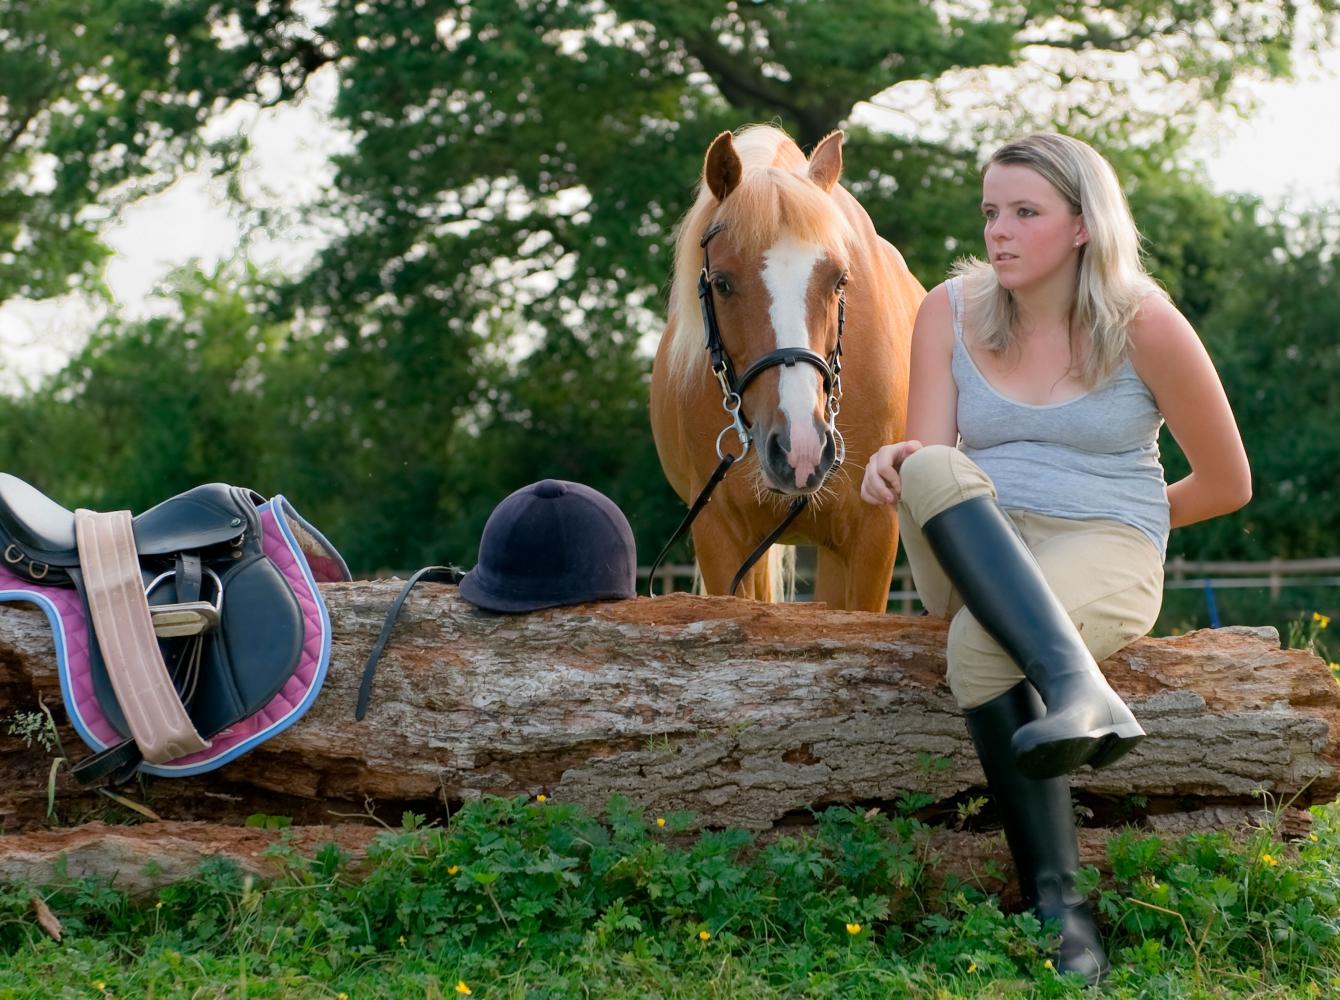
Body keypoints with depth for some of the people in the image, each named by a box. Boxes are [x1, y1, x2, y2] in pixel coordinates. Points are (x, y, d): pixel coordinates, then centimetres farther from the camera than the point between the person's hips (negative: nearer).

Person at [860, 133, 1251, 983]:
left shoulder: (1145, 325, -5)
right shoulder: (951, 311, 5)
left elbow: (1227, 485, 4)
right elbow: (930, 457, -1)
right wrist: (898, 462, -25)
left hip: (1106, 554, -3)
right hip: (971, 560, 3)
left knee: (981, 642, -37)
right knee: (933, 471, -34)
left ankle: (1059, 903, -37)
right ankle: (1079, 688, -50)